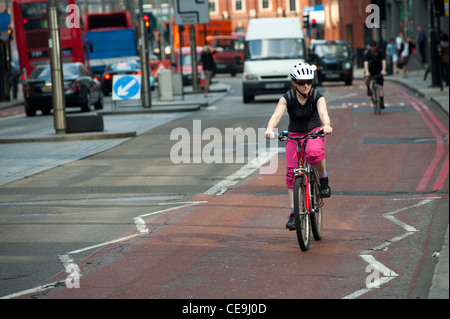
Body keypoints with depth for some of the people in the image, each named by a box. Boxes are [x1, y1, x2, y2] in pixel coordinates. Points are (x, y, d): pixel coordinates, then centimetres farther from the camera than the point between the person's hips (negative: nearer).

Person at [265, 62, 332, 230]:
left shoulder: (317, 96, -16)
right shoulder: (287, 98, -15)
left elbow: (323, 112, -34)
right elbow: (277, 114, -31)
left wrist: (326, 125, -58)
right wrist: (269, 129, -52)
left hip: (315, 132, -2)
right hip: (294, 135, 2)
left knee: (313, 152, -37)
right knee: (291, 173, -8)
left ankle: (324, 178, -9)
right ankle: (293, 213, -1)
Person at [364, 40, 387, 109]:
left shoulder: (380, 53, -14)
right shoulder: (368, 54, -15)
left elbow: (383, 61, -27)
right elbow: (366, 63, -29)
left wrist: (383, 70, -45)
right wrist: (366, 72, -47)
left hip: (378, 71, 1)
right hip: (370, 71, 0)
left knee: (380, 87, -7)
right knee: (367, 79, -34)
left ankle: (382, 102, -4)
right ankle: (368, 89, -5)